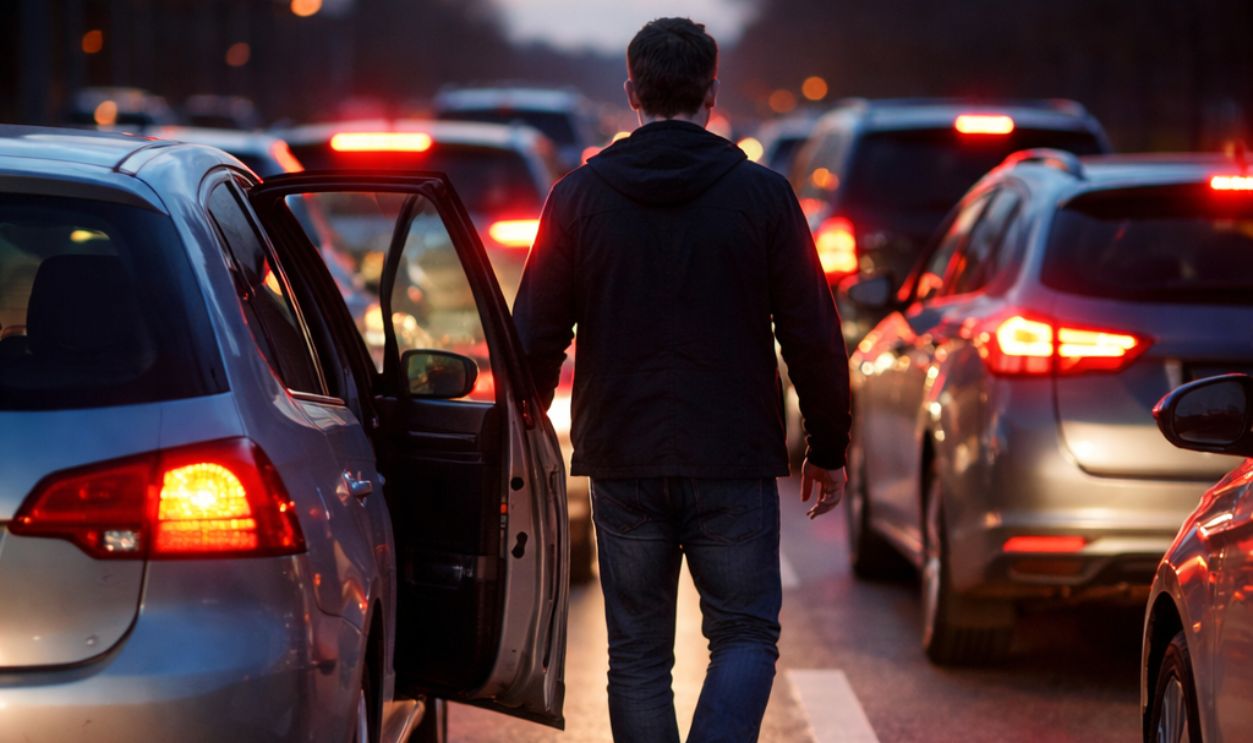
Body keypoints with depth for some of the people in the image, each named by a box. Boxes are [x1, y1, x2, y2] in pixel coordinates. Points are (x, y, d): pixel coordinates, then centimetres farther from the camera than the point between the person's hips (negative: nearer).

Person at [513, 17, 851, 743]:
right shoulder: (761, 194, -3)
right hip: (734, 465, -1)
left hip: (623, 465, 1)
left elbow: (535, 338, 2)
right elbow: (813, 336, -2)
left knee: (638, 656, 10)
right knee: (745, 635, 6)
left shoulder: (579, 197, 1)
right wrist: (828, 450, 9)